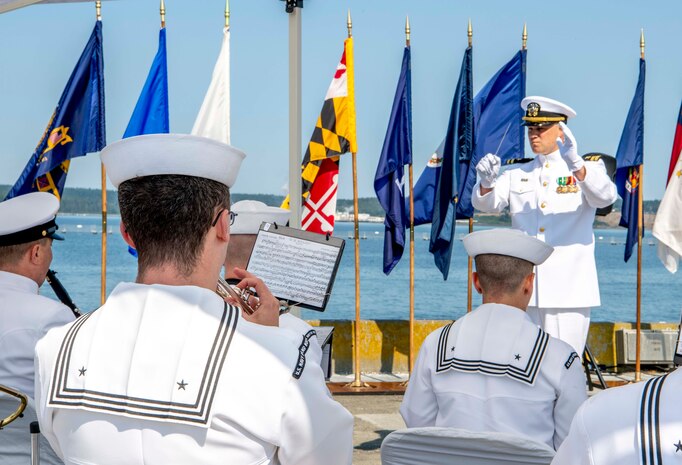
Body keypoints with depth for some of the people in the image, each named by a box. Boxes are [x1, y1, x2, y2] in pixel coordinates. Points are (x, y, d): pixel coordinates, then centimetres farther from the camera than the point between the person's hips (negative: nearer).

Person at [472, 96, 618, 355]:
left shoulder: (586, 171, 6)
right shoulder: (517, 176, 16)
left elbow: (606, 196, -15)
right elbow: (486, 203, 2)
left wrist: (575, 164, -33)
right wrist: (486, 183, -22)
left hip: (569, 291, -3)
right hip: (525, 292, 3)